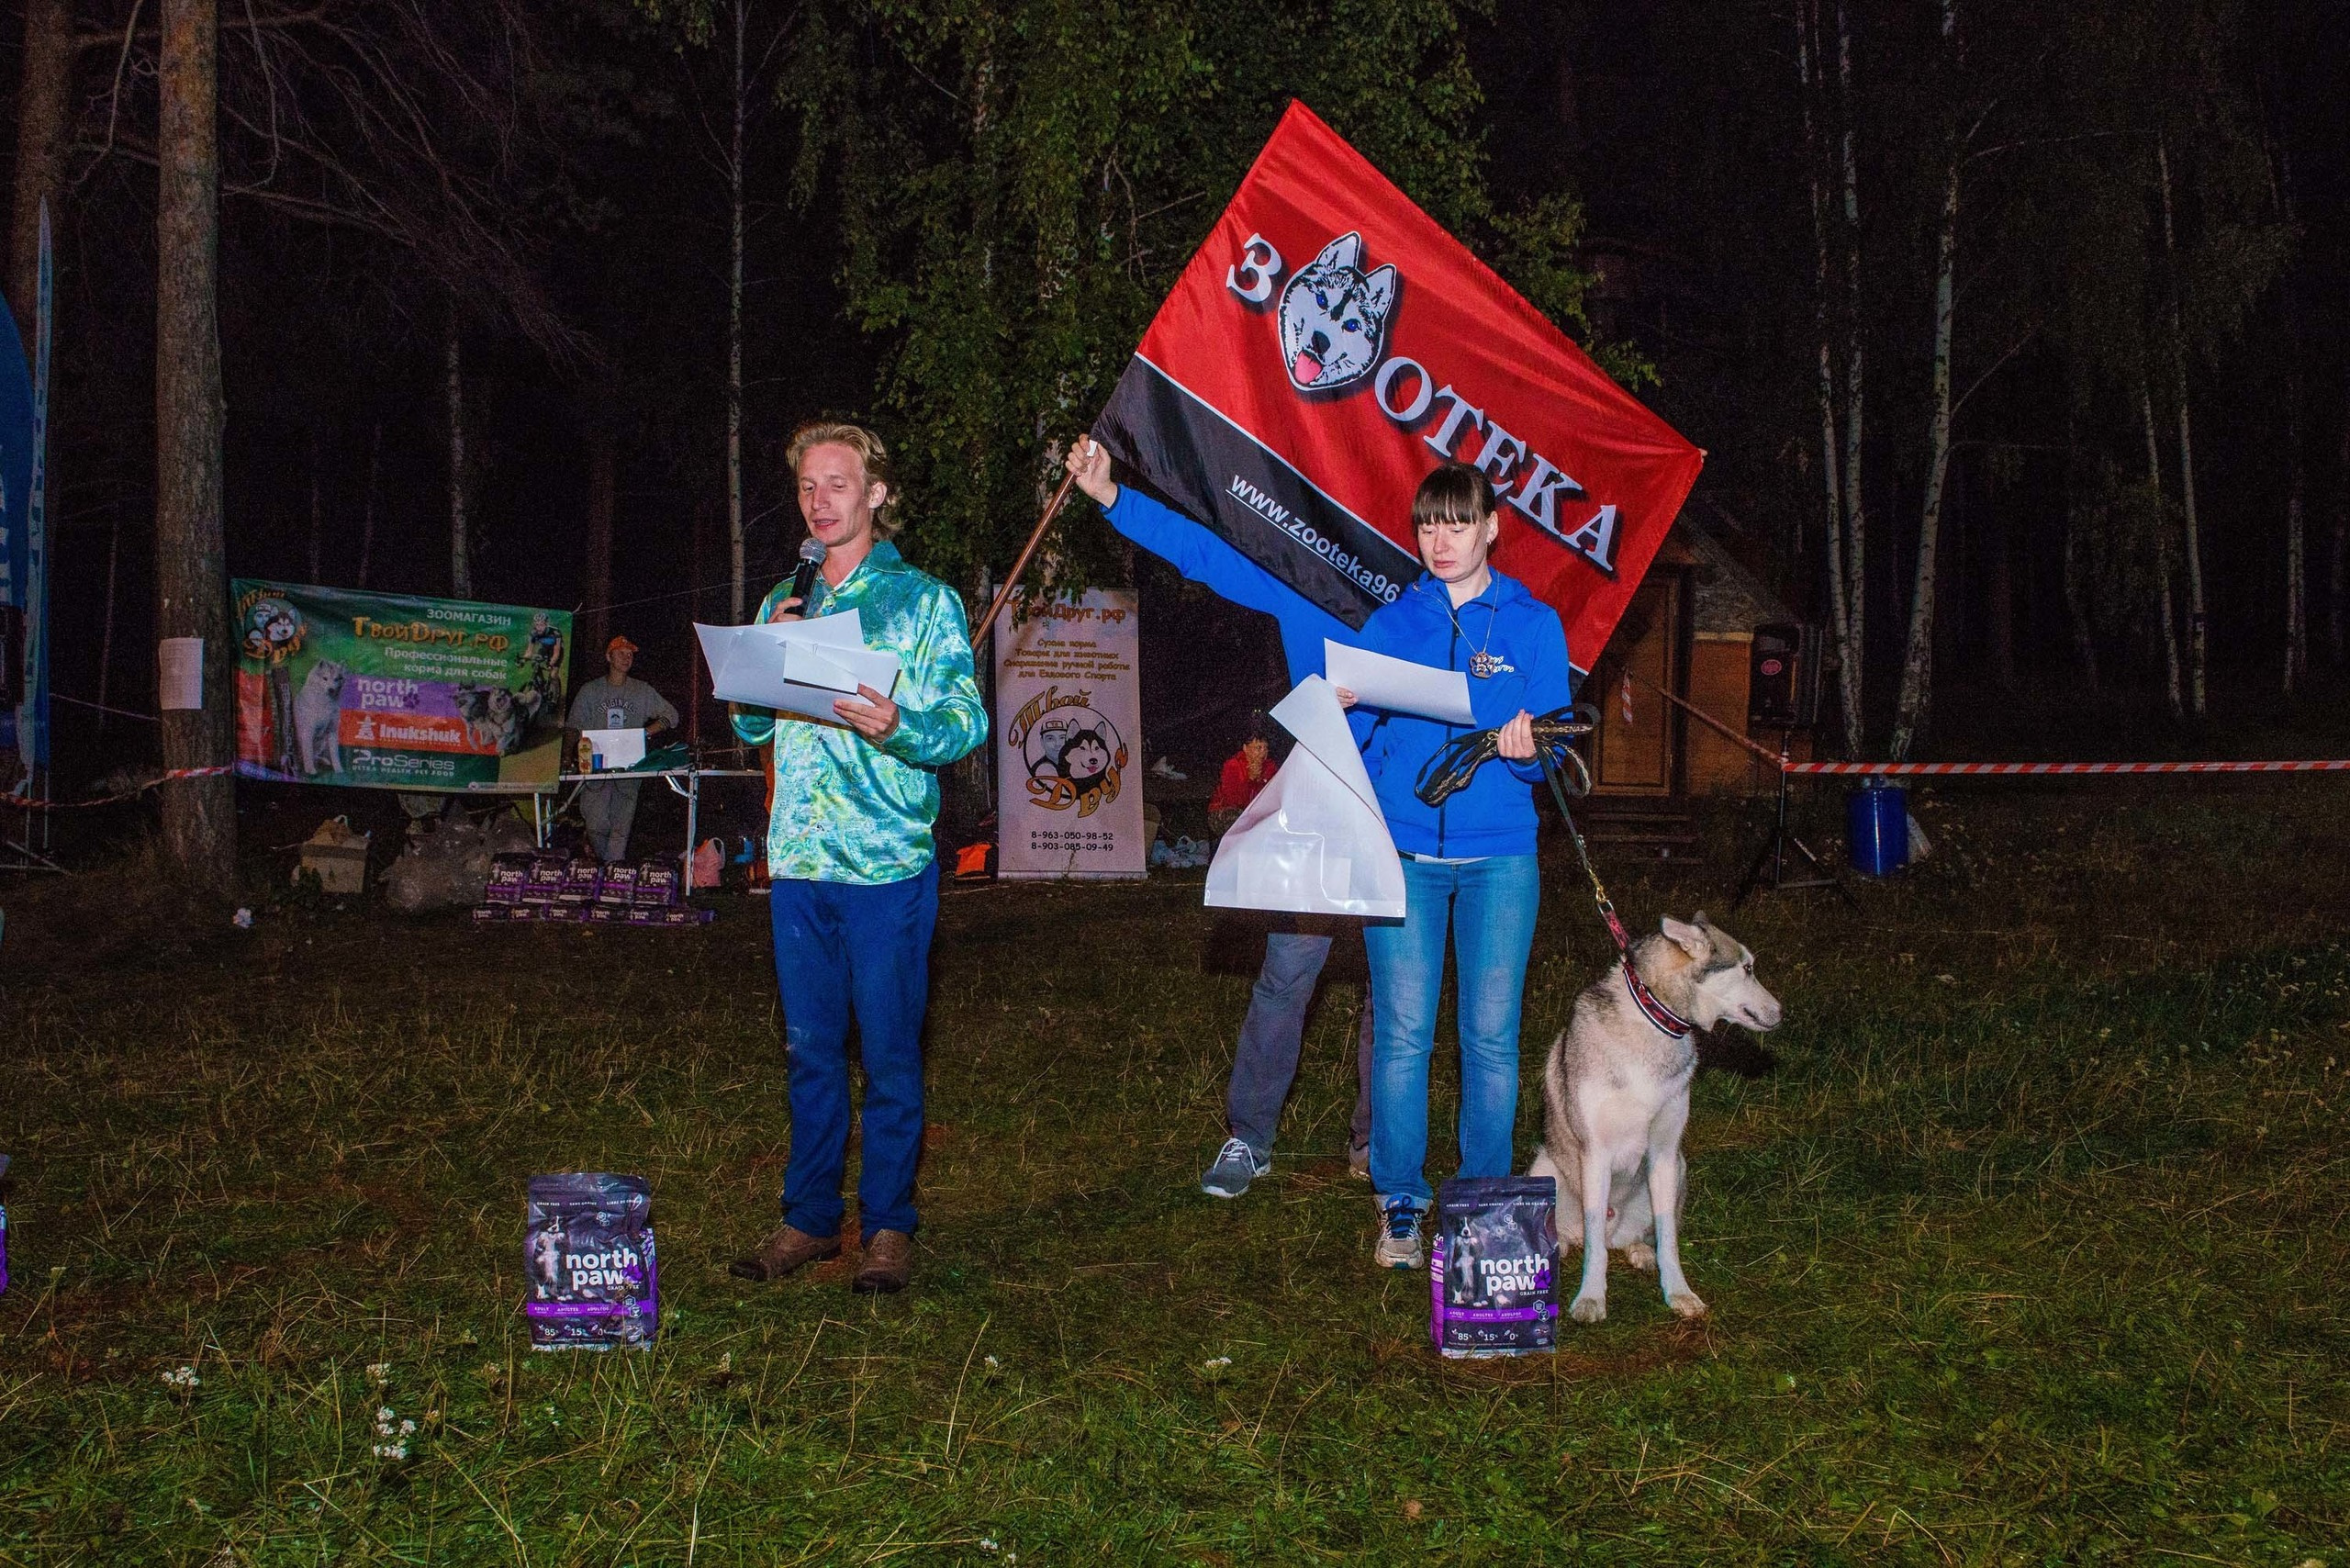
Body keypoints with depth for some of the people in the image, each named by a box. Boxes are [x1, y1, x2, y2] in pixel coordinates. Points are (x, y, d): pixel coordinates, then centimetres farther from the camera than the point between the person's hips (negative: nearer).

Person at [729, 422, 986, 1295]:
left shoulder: (924, 600, 1)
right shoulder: (783, 606, 16)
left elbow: (967, 722, -5)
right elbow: (749, 726, 14)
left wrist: (899, 728, -26)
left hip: (888, 862, -4)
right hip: (798, 860, 4)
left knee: (889, 1052, 0)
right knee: (811, 1049, 10)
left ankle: (888, 1227, 9)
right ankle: (810, 1219, 19)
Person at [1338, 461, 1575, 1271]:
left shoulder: (1533, 625, 7)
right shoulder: (1391, 624, 10)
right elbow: (1358, 743, 6)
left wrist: (1527, 750, -21)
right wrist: (1342, 711, -15)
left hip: (1499, 852, 0)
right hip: (1403, 851, 1)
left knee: (1491, 1034, 1)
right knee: (1402, 1031, -2)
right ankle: (1400, 1204, 7)